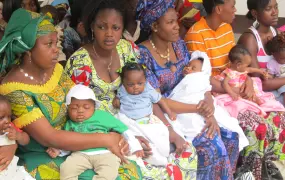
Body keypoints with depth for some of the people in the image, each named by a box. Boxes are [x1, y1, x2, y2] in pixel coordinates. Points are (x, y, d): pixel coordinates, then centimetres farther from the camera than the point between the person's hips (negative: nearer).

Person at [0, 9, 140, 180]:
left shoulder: (55, 70, 1)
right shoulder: (14, 90, -21)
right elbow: (49, 138, -24)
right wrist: (105, 139, -23)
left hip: (74, 145, 7)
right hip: (42, 159, -6)